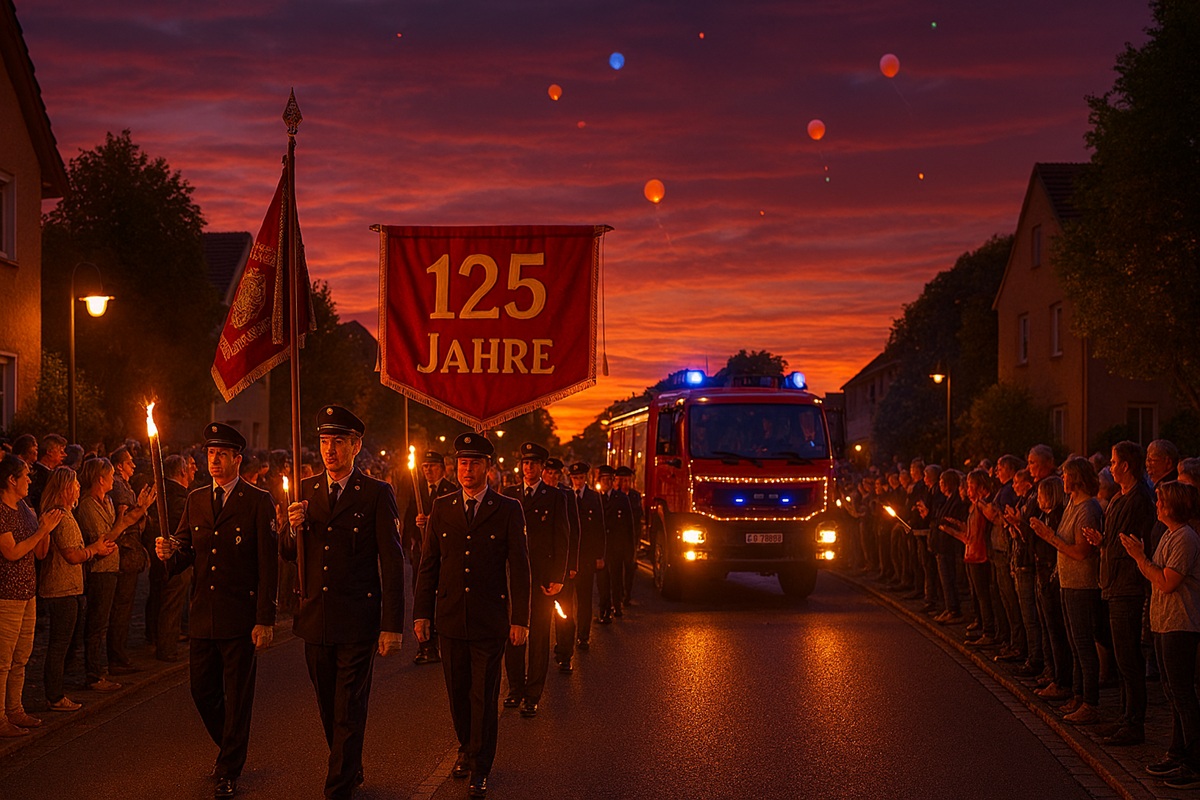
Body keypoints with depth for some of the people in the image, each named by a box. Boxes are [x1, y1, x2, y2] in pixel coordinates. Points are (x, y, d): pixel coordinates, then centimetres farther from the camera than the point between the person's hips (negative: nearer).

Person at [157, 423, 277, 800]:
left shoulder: (258, 502, -6)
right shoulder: (195, 500, 10)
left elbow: (268, 564, -9)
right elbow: (185, 550, 11)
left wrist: (265, 619, -14)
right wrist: (170, 553, -15)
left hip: (240, 618, -5)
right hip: (202, 616, 5)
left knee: (237, 695, 3)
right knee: (202, 691, 11)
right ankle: (228, 746, 36)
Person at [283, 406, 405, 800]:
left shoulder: (377, 494, -6)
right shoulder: (306, 490, 8)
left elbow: (392, 564, -7)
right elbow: (289, 554, 12)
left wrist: (392, 625, -12)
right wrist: (294, 528, -11)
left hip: (358, 618, -5)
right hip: (315, 617, 5)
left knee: (349, 711, -2)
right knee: (329, 708, 16)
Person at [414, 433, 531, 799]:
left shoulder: (508, 510, -2)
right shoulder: (442, 508, 5)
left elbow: (519, 566, -2)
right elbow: (429, 563, 7)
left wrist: (520, 618, -6)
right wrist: (422, 613, 3)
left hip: (490, 620, -3)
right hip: (450, 616, 3)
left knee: (484, 696, 2)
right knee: (457, 691, 12)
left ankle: (480, 768, 12)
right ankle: (466, 749, 33)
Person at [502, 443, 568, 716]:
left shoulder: (555, 497, 2)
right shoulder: (509, 495, 11)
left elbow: (562, 539, 1)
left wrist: (558, 578, -6)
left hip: (542, 576, -3)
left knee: (538, 638, 0)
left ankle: (533, 696, 7)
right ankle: (515, 688, 19)